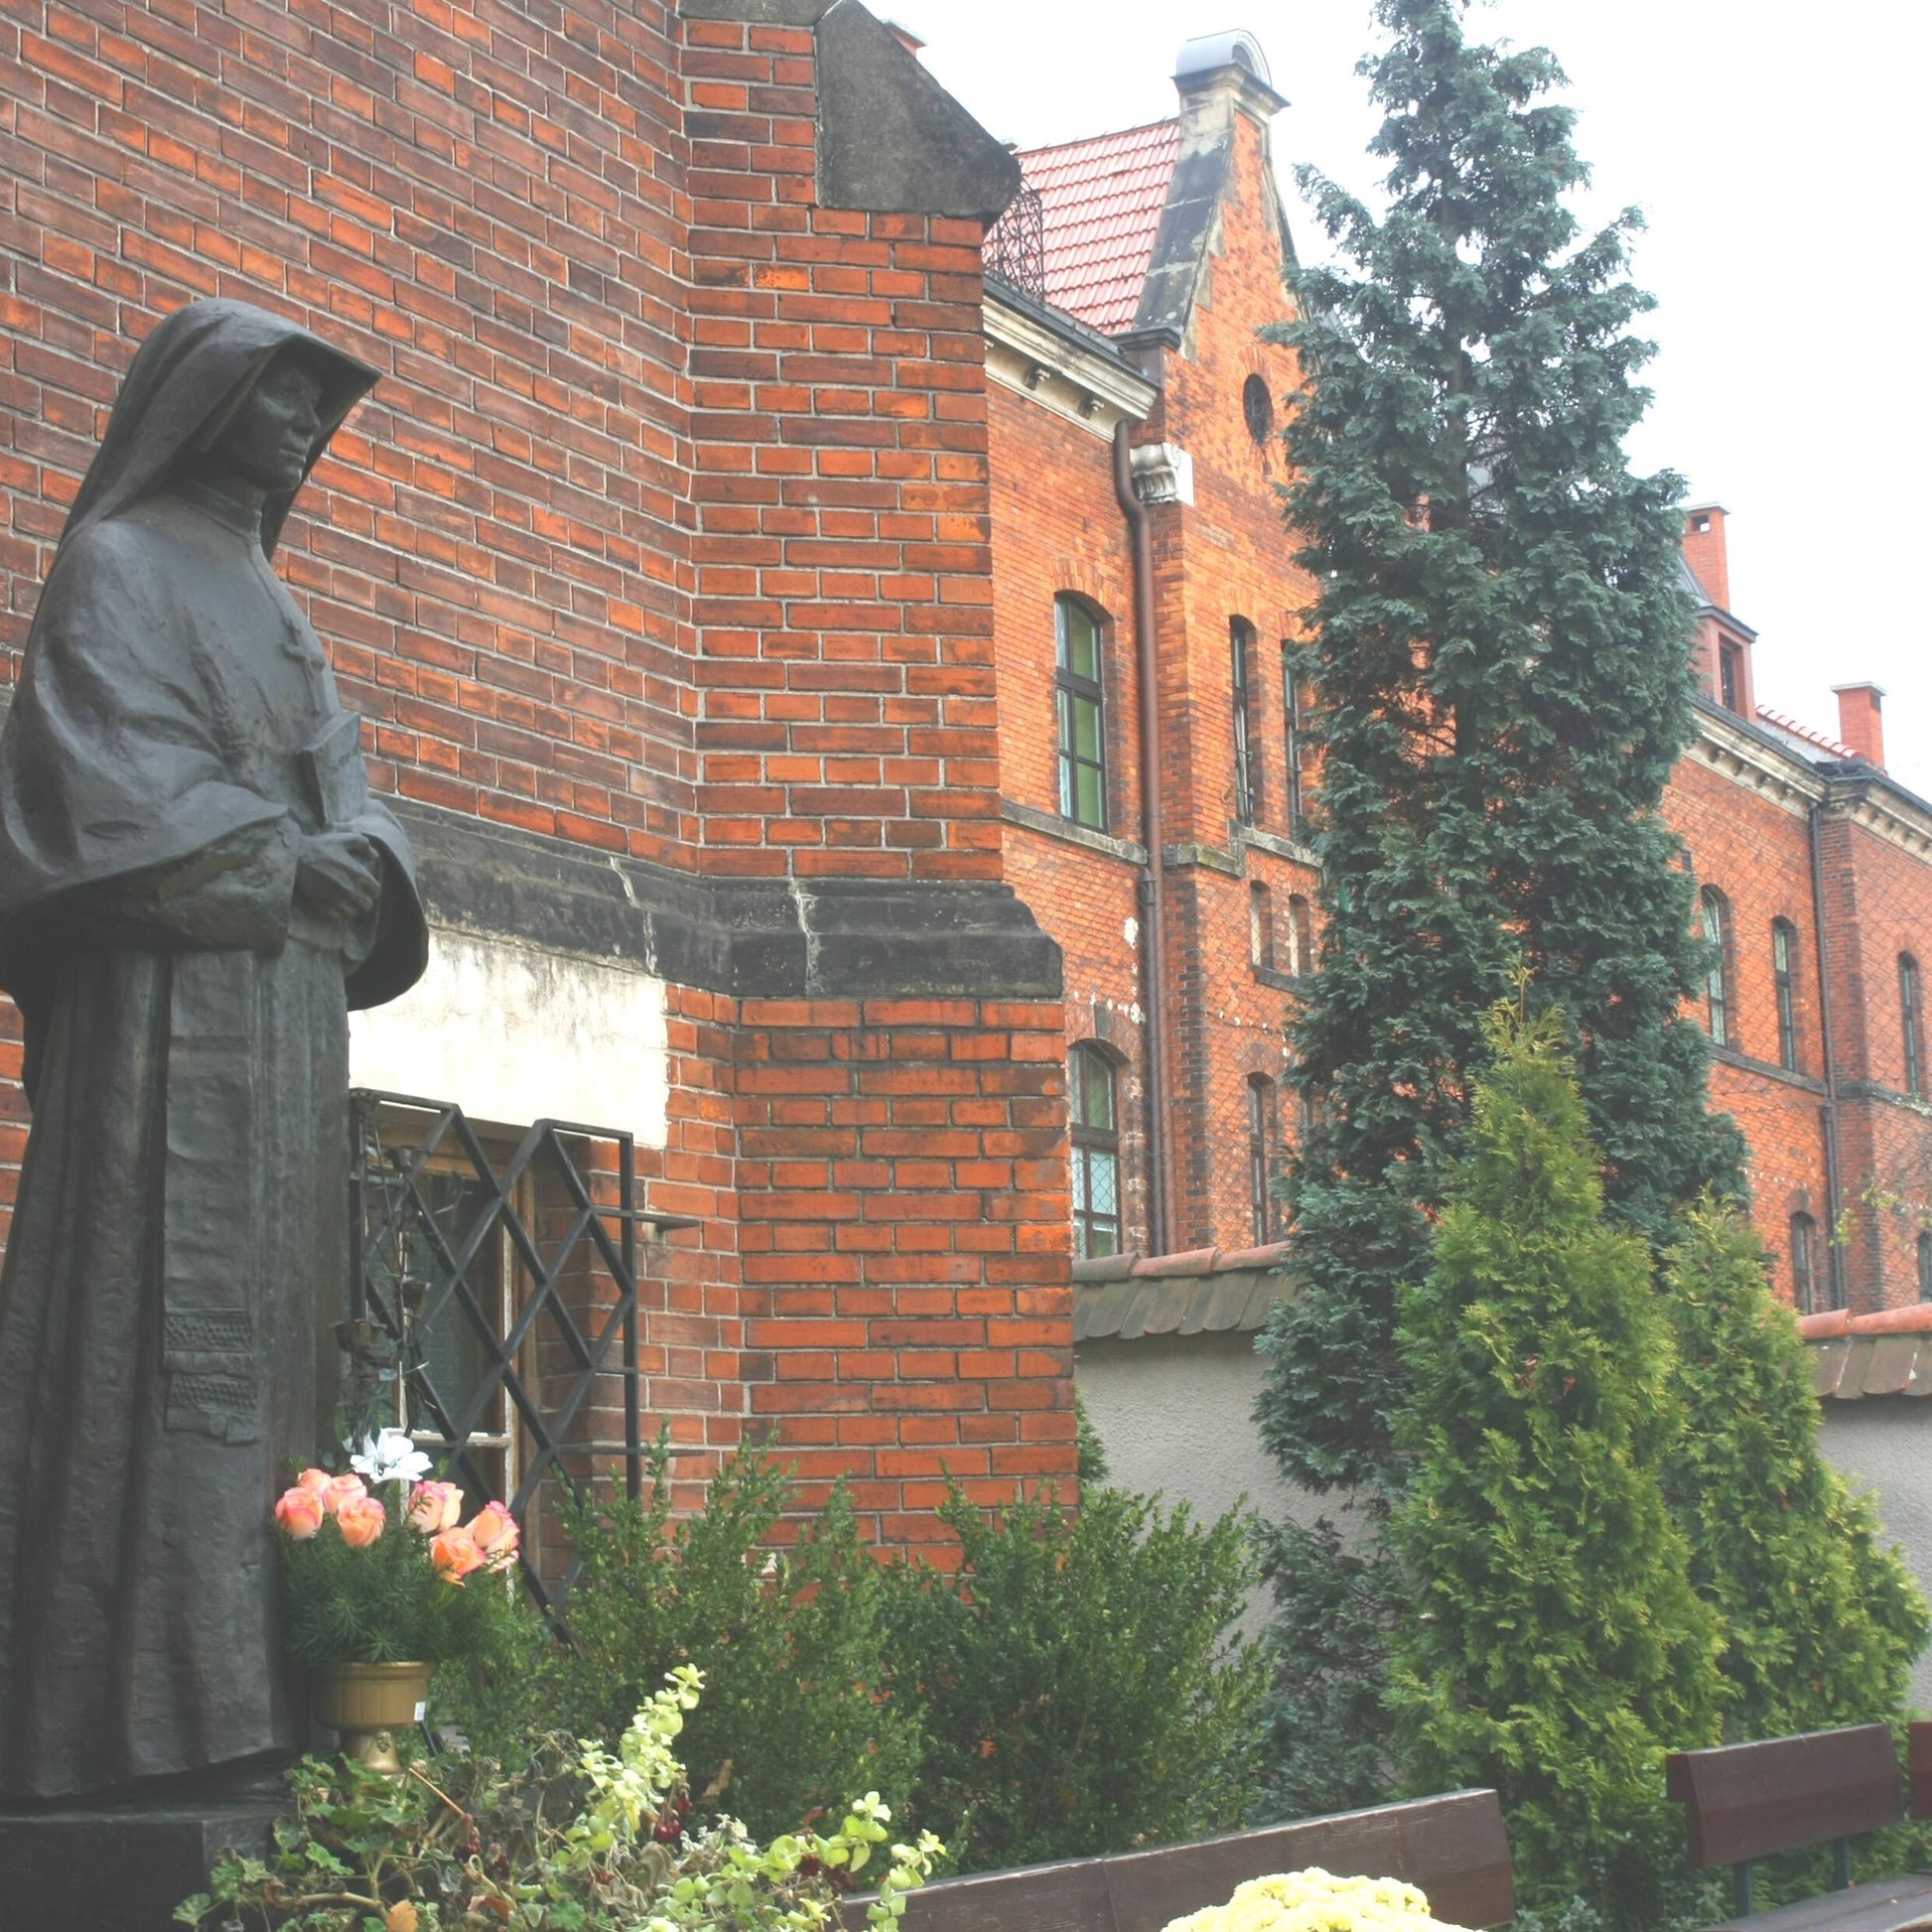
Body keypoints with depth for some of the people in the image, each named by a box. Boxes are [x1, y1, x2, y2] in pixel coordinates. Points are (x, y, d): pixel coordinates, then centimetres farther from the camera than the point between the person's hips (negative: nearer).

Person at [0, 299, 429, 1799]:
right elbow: (129, 783, -10)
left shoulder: (267, 598, 27)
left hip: (287, 1006, 8)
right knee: (175, 1320, -15)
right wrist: (285, 865, -8)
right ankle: (163, 1698, -19)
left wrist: (355, 863, -1)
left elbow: (341, 781, 21)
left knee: (276, 1324, 1)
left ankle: (258, 1692, -1)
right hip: (174, 998, -8)